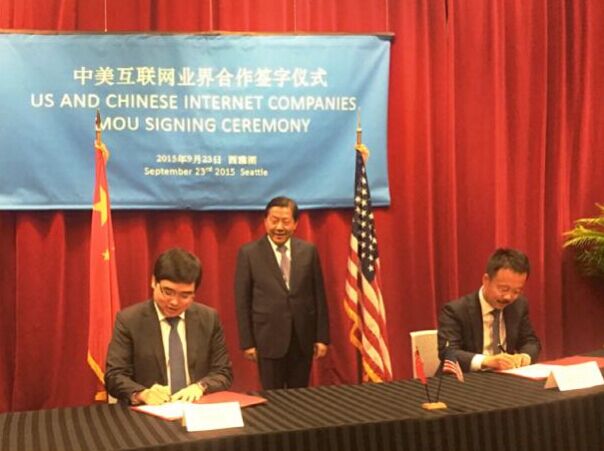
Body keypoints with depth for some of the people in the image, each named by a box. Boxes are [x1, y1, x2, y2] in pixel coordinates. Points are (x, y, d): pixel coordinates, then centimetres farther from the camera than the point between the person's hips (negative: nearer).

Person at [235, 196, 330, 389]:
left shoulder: (308, 251, 3)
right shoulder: (249, 253, -3)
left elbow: (319, 295, 5)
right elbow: (242, 301, -3)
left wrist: (322, 337, 3)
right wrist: (247, 342, -6)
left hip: (303, 338, 2)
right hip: (269, 338, -2)